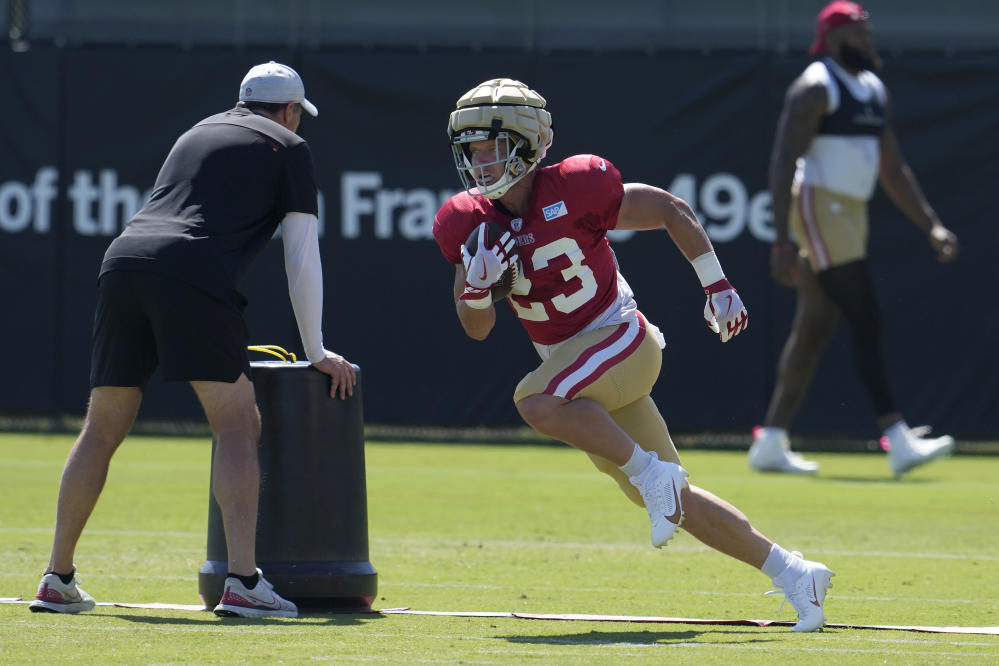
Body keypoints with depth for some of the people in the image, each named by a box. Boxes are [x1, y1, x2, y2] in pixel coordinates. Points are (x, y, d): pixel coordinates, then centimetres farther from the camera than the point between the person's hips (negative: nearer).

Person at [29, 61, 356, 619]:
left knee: (103, 430, 13)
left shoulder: (199, 132, 34)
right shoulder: (288, 147, 16)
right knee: (238, 425, -4)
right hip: (191, 274, -6)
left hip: (124, 259, 6)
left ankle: (58, 580, 17)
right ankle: (243, 583, -16)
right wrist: (316, 352, 17)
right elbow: (302, 260, 10)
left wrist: (225, 342, 46)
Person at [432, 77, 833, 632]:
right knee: (669, 501, 9)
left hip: (621, 338, -6)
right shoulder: (468, 222, -3)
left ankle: (650, 469, -18)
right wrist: (477, 287, -19)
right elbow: (477, 328, 3)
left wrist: (717, 288, -9)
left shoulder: (573, 191, -19)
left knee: (536, 402, -34)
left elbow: (671, 210, -8)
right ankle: (790, 573, 19)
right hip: (566, 357, 6)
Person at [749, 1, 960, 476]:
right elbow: (783, 163, -16)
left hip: (852, 215, 9)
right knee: (866, 321, -15)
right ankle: (899, 442, -19)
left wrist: (932, 228, 12)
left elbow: (893, 172, 21)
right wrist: (782, 240, -23)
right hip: (818, 209, -9)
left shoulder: (875, 92, 16)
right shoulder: (815, 89, -11)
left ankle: (769, 444, 14)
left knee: (814, 332, 9)